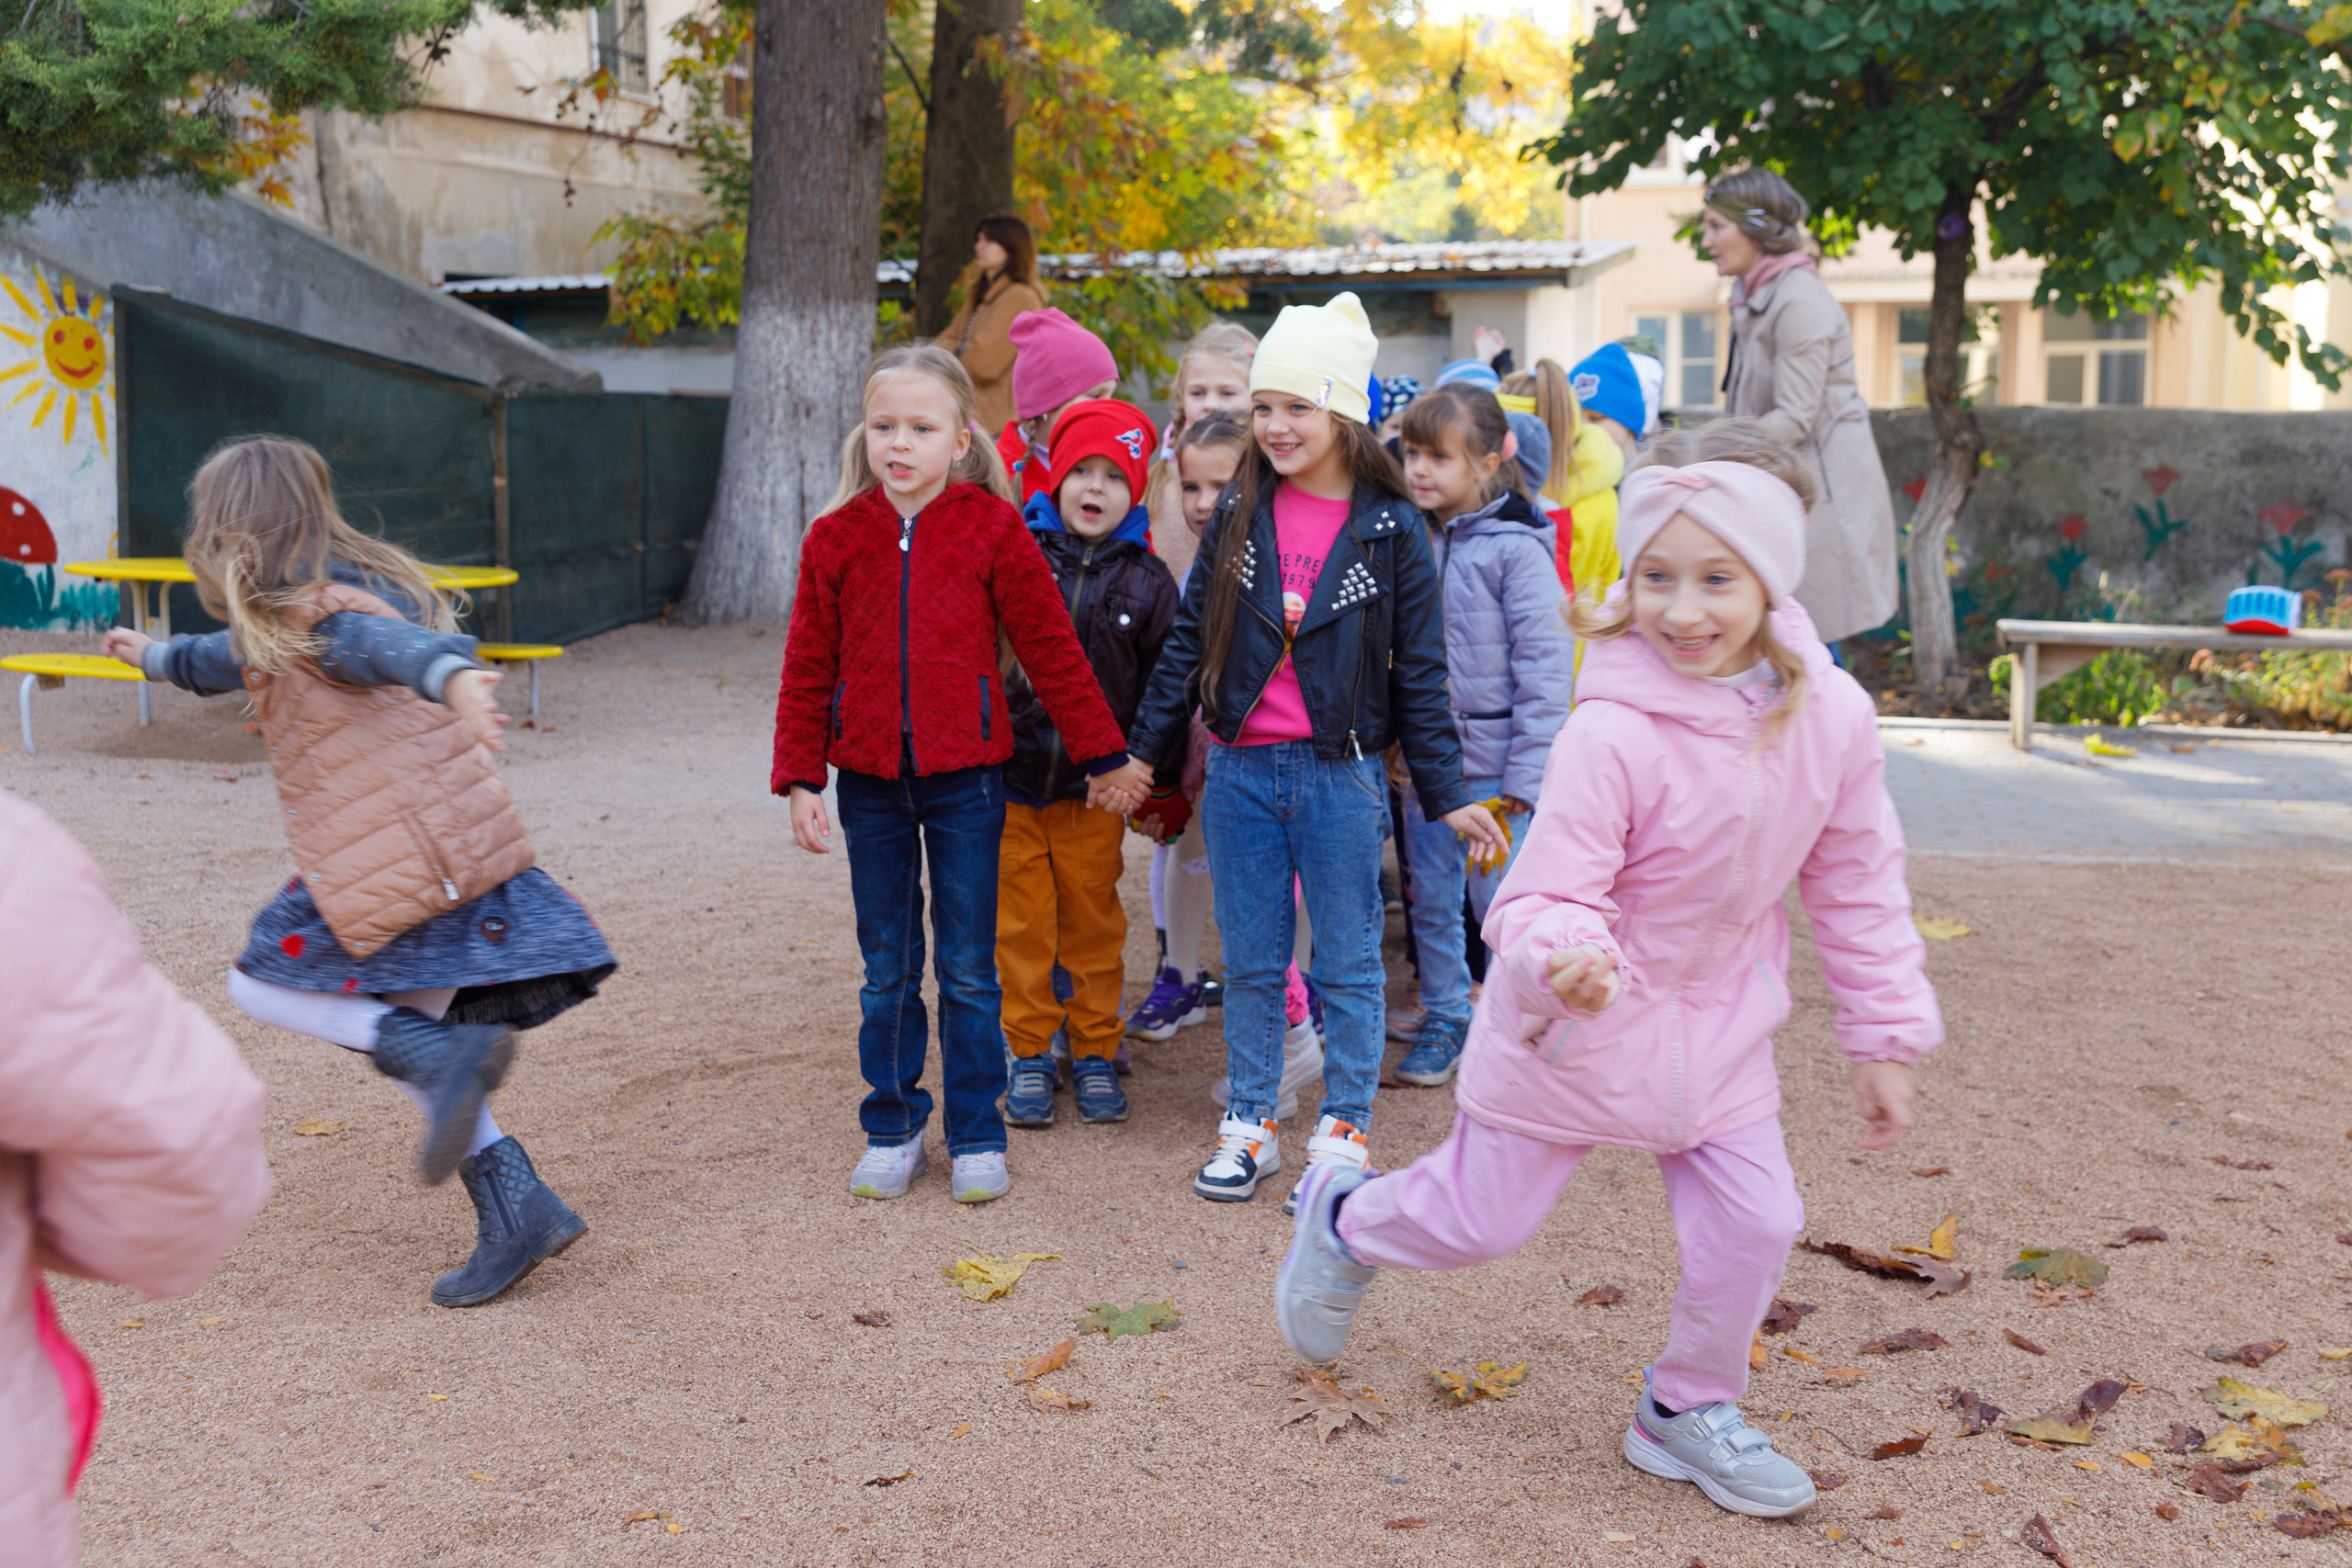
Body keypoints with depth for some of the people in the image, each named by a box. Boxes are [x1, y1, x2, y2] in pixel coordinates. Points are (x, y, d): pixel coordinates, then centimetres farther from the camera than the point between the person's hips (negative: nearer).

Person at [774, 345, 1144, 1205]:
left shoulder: (993, 528, -5)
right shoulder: (835, 537, 1)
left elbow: (1052, 649, 0)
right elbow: (808, 668, 5)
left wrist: (1104, 755, 3)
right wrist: (800, 780, 1)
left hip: (965, 778, -2)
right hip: (870, 781, 2)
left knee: (968, 971, 5)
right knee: (888, 970, 12)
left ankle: (977, 1137, 18)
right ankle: (892, 1129, 25)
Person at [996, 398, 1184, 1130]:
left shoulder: (1147, 582, 1)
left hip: (1095, 790, 0)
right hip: (1010, 777, 0)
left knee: (1095, 923, 10)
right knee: (1021, 924, 7)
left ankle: (1095, 1054, 23)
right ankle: (1030, 1055, 20)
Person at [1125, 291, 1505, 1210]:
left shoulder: (1389, 531, -4)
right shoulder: (1239, 516, 4)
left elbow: (1419, 673, -1)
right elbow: (1190, 641, 10)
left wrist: (1448, 796, -2)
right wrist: (1143, 752, 10)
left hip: (1340, 773, -2)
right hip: (1240, 771, 3)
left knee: (1347, 964, 7)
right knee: (1251, 962, 11)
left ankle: (1344, 1131, 20)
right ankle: (1250, 1125, 23)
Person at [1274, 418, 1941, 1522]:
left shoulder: (1831, 716, -13)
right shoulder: (1612, 731, -30)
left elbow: (1858, 888, -1)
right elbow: (1548, 894, -26)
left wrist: (1883, 1038, 4)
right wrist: (1564, 957, -49)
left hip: (1719, 1022, 4)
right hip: (1580, 1018, -4)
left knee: (1753, 1223, 2)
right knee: (1482, 1217, 10)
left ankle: (1689, 1411, 29)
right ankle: (1343, 1221, 43)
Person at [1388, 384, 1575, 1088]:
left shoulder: (1516, 549, -12)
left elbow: (1546, 666, -12)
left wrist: (1524, 779, -15)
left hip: (1492, 761, -5)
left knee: (1500, 900, 3)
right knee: (1431, 900, 13)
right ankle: (1445, 1019, 28)